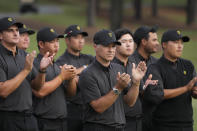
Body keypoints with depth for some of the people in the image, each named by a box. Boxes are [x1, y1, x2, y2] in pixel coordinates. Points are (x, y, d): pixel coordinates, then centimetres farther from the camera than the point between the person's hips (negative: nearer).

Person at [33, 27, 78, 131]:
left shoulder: (57, 66, 17)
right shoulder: (35, 65, -9)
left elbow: (71, 93, 16)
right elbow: (39, 92, -21)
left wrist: (71, 78, -5)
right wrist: (62, 76, -13)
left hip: (62, 122, 7)